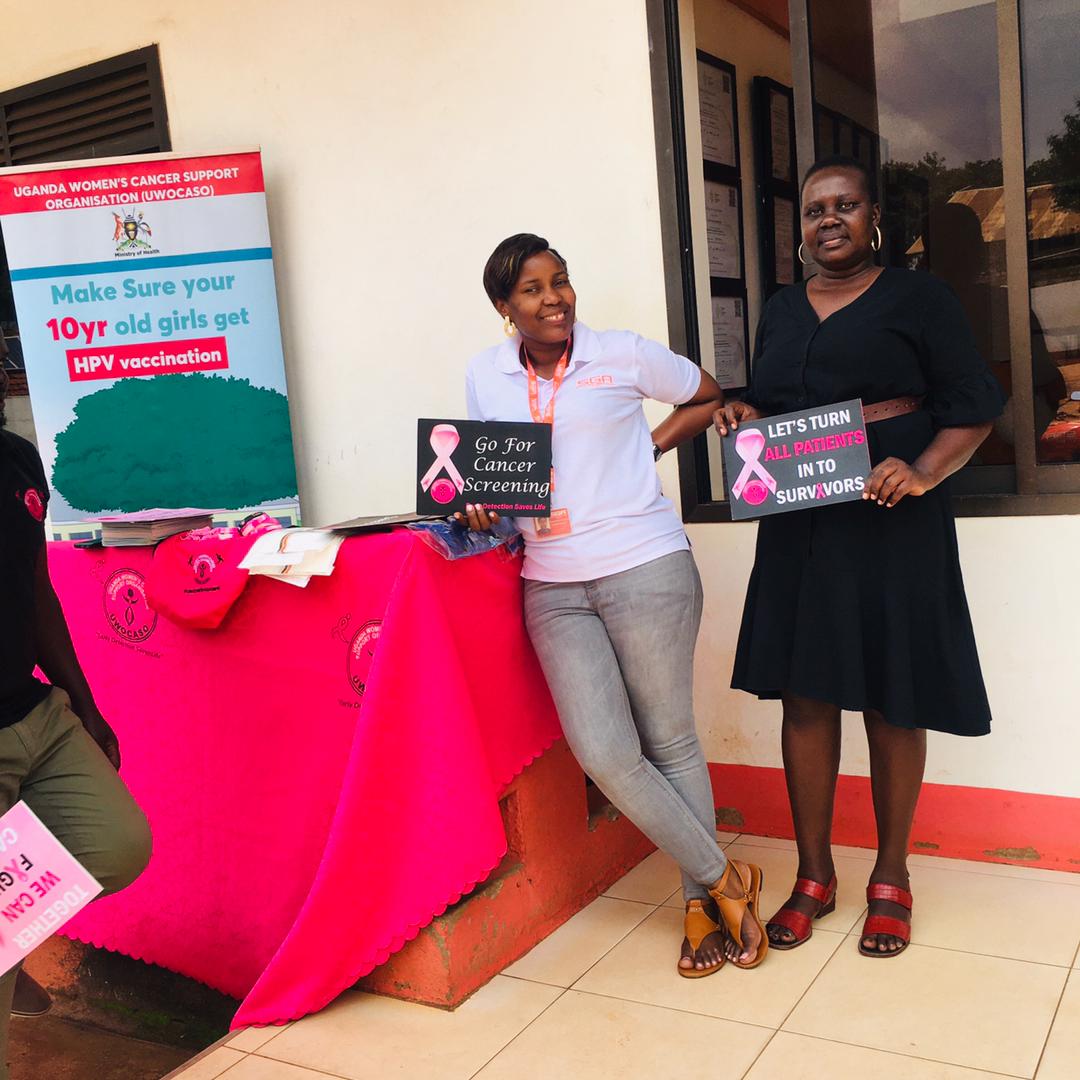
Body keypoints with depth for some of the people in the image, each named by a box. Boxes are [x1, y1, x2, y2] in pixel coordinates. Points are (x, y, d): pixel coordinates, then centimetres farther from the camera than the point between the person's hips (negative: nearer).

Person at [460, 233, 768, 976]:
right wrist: (480, 508, -2)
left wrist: (650, 447, 0)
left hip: (645, 569, -2)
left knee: (670, 740, 4)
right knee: (605, 755, -6)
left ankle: (701, 903, 24)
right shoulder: (485, 377, 9)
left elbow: (713, 398, 13)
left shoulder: (624, 355, 0)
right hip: (553, 588, 3)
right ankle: (726, 882, 15)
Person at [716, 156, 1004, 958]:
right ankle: (814, 875, 18)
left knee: (890, 701, 3)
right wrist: (743, 414, 0)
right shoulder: (782, 310, 15)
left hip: (889, 525, -4)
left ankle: (891, 876, 21)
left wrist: (922, 473, -20)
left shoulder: (917, 297, 1)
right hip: (797, 527, 4)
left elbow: (972, 409, -3)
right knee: (804, 696, 4)